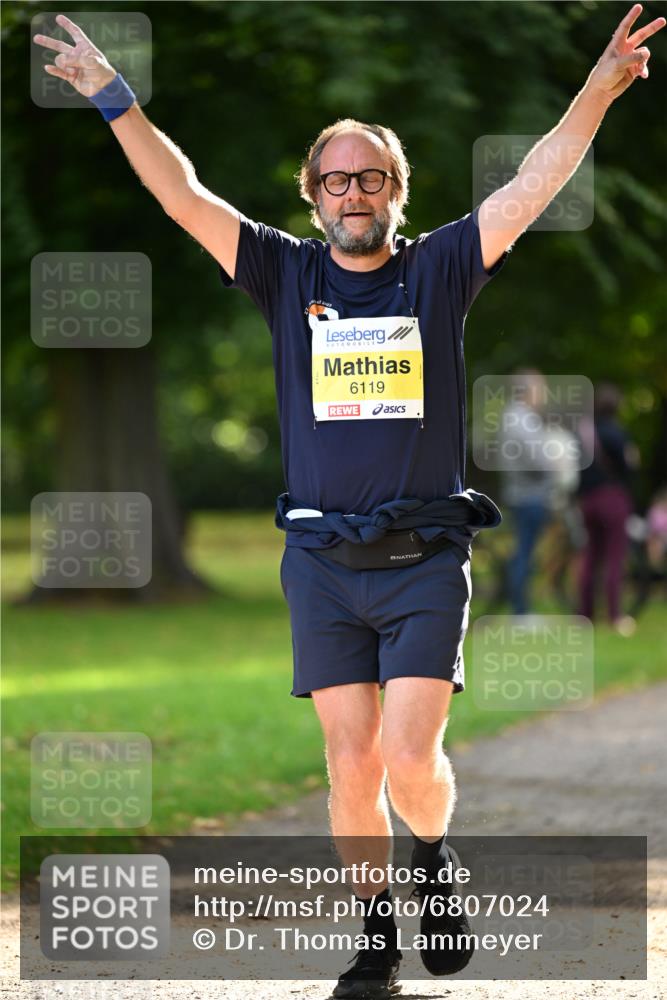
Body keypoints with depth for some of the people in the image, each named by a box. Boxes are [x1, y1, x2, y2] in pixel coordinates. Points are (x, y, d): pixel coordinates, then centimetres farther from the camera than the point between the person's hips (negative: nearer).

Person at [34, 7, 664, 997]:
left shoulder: (439, 268, 4)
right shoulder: (288, 273, 7)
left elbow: (533, 186, -4)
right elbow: (184, 194, 2)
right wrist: (114, 97, -7)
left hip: (425, 557, -2)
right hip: (322, 561, 2)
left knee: (411, 760, -11)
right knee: (352, 766, 2)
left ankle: (436, 857, 21)